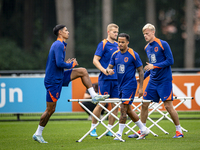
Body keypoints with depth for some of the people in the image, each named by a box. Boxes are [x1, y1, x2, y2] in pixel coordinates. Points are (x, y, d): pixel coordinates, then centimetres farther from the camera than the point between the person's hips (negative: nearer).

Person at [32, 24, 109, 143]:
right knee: (50, 109, -4)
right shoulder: (58, 45, -17)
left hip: (60, 77, 9)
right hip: (53, 81, -9)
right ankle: (38, 134, 7)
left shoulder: (61, 45, 14)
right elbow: (59, 64, -27)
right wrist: (71, 65, -11)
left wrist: (67, 63, 6)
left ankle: (94, 96, 3)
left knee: (83, 71, 3)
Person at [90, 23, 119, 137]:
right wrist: (104, 70, -23)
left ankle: (109, 129, 9)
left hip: (116, 79, 6)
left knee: (115, 105, 2)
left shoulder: (117, 45, 13)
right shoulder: (103, 44, -5)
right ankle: (93, 128, 7)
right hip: (105, 79, -6)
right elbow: (95, 60, -10)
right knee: (101, 104, -5)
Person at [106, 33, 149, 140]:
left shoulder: (133, 55, -10)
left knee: (123, 108, -11)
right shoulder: (115, 54, 6)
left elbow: (140, 71, -8)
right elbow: (109, 67, 8)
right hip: (120, 85, 7)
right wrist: (109, 70, -19)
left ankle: (119, 134, -8)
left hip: (130, 85, -7)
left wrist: (141, 87, -12)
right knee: (128, 109, 12)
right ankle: (143, 130, 24)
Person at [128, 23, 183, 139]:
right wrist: (142, 77, 16)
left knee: (168, 105, -9)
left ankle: (179, 130, 4)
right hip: (153, 80, 7)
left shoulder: (163, 44, -10)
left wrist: (154, 66, -20)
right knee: (144, 104, 2)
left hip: (165, 80, -7)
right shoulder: (147, 48, 11)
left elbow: (170, 61, -14)